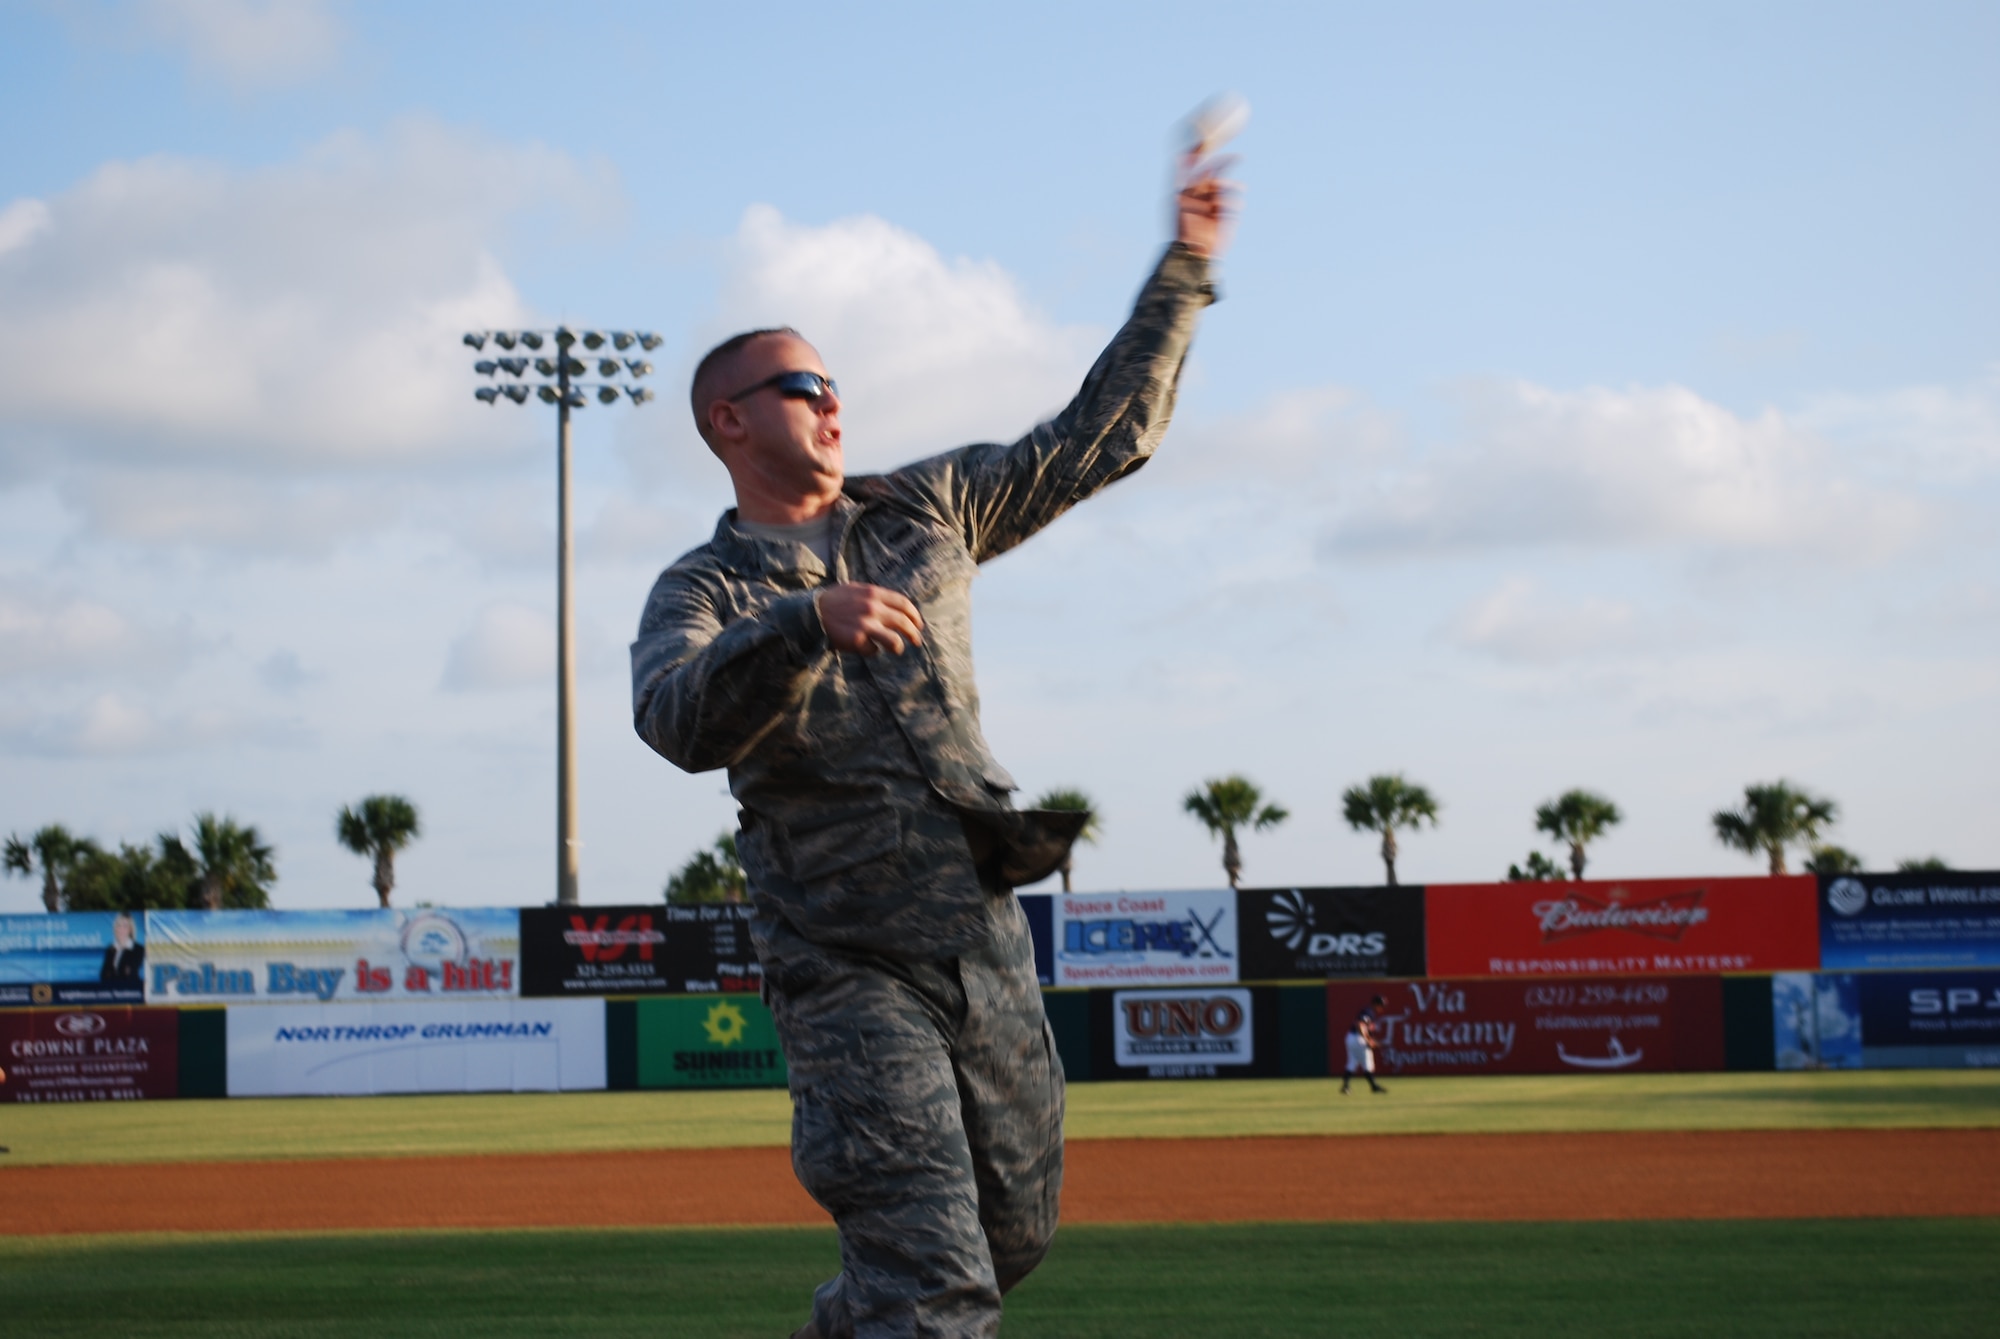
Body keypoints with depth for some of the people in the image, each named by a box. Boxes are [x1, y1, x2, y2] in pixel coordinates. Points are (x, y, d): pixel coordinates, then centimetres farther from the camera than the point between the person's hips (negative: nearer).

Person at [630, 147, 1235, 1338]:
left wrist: (1183, 269, 8)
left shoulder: (925, 510, 14)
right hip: (850, 968, -5)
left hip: (988, 942, 5)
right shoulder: (701, 592, 1)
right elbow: (678, 719, -22)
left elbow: (1101, 438, 14)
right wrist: (808, 620, -37)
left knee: (1014, 1234, 16)